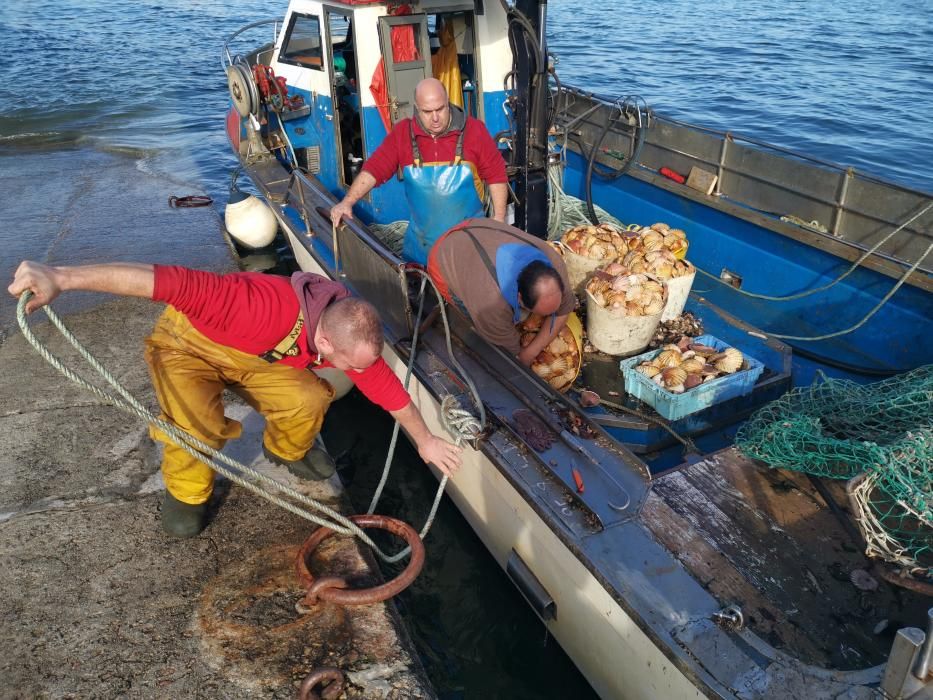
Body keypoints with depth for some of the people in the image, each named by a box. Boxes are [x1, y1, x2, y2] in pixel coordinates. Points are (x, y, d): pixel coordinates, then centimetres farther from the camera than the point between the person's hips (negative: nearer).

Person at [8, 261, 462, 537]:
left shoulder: (352, 335, -20)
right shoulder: (270, 308, -43)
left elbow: (387, 389, -5)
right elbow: (173, 282, -47)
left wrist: (425, 441, 3)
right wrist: (62, 278, -53)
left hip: (257, 358, 5)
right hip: (190, 343, -5)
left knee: (309, 400, -18)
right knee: (197, 425, -31)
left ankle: (286, 450, 16)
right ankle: (186, 492, 2)